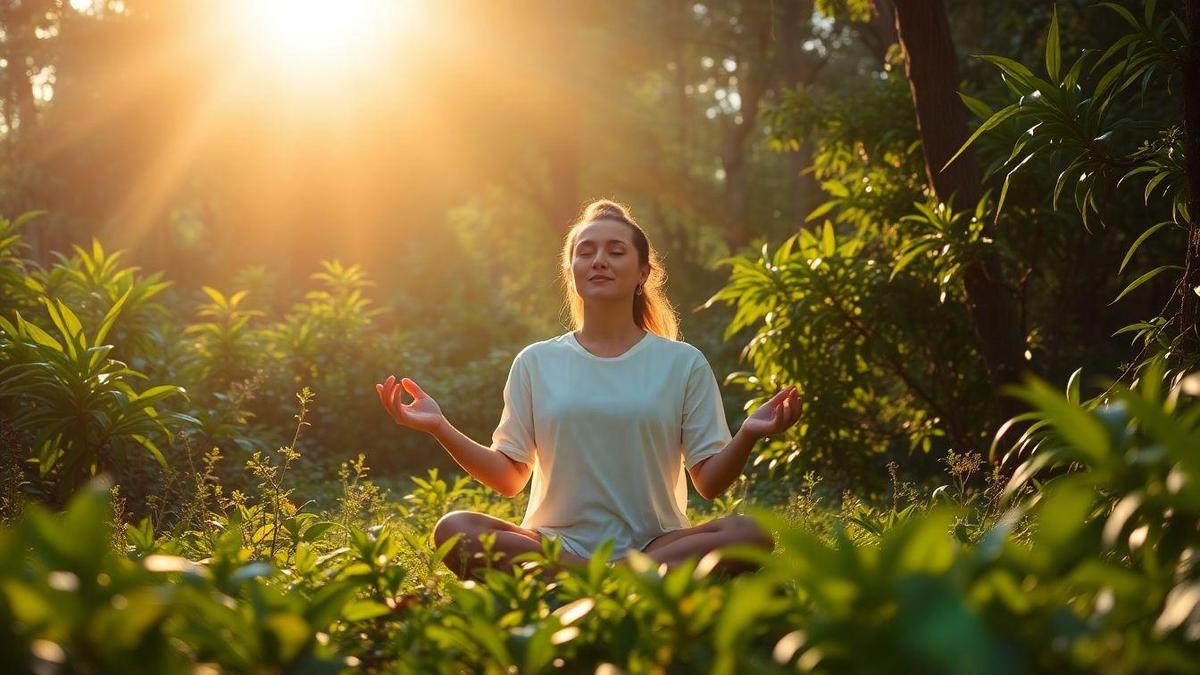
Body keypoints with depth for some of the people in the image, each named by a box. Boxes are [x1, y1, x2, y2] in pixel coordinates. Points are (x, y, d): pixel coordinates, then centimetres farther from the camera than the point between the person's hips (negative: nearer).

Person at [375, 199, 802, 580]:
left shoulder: (683, 363, 8)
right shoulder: (536, 363, 12)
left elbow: (710, 483, 3)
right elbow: (510, 479, 8)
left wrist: (747, 435, -17)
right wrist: (441, 428, -5)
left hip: (652, 543, 0)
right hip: (555, 543, 1)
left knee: (751, 534, -29)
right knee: (453, 530, -27)